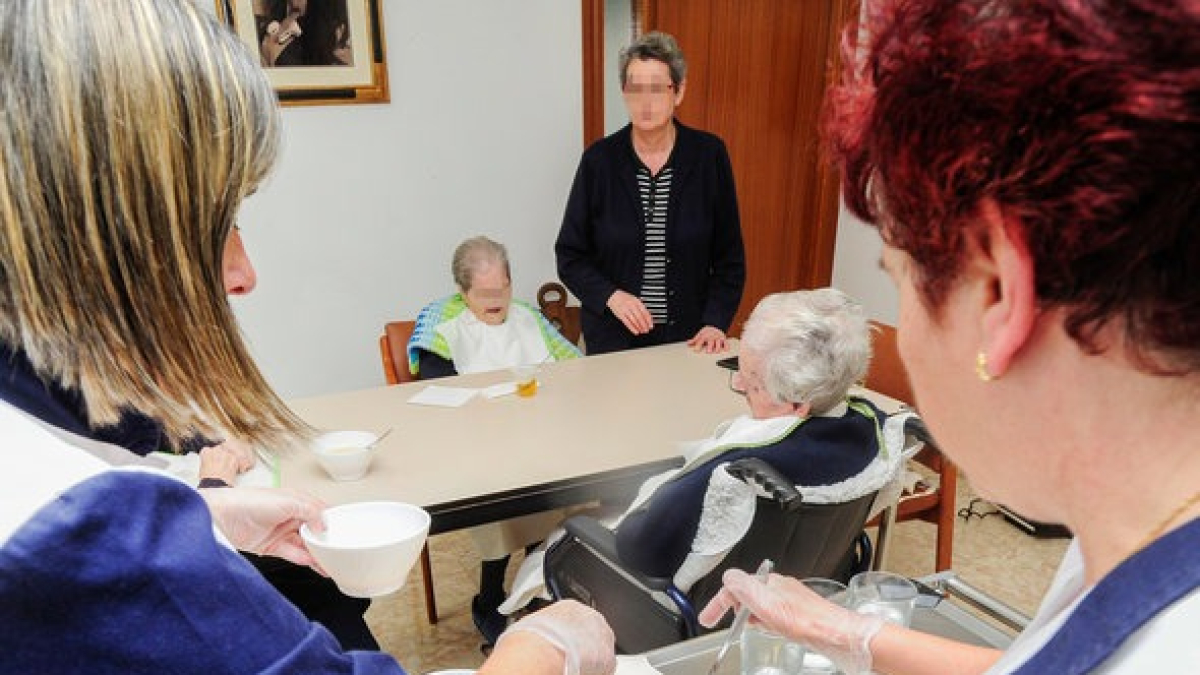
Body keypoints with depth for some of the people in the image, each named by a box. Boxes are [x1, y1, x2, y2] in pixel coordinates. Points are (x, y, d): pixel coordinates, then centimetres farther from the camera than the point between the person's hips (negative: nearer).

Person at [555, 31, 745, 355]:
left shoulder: (709, 155, -5)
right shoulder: (599, 159, -7)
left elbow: (729, 255, 0)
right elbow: (570, 255, -2)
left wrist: (716, 322, -9)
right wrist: (610, 295, -17)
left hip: (689, 338, 0)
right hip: (613, 339, 0)